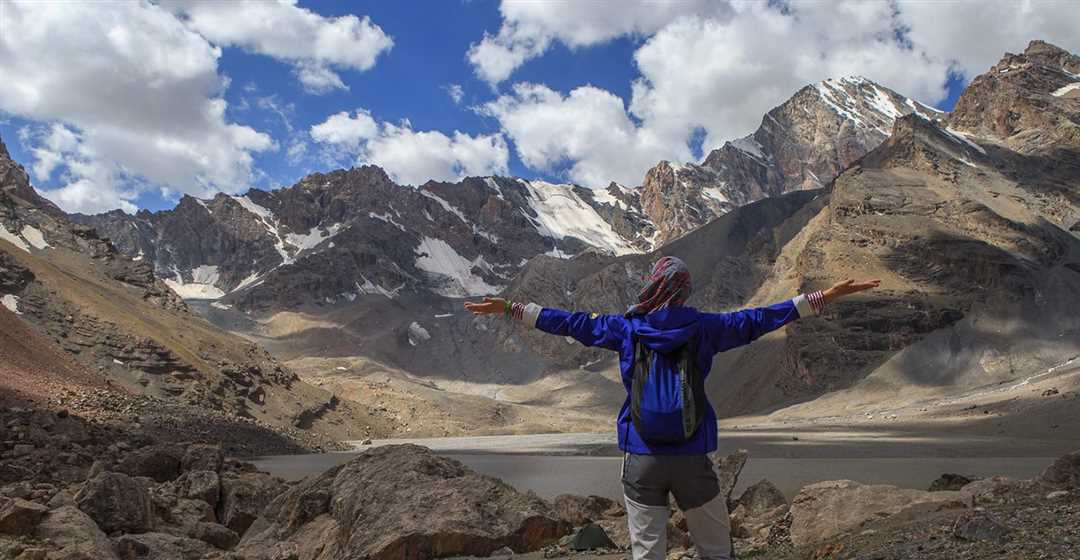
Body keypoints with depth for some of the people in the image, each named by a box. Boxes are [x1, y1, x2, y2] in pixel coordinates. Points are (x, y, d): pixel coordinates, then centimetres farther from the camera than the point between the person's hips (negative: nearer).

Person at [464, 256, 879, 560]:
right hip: (692, 457, 0)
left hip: (641, 457, 0)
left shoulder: (626, 328, 1)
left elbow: (571, 323, 8)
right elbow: (758, 320, 4)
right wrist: (826, 297, 13)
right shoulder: (704, 328, -1)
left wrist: (509, 308, 19)